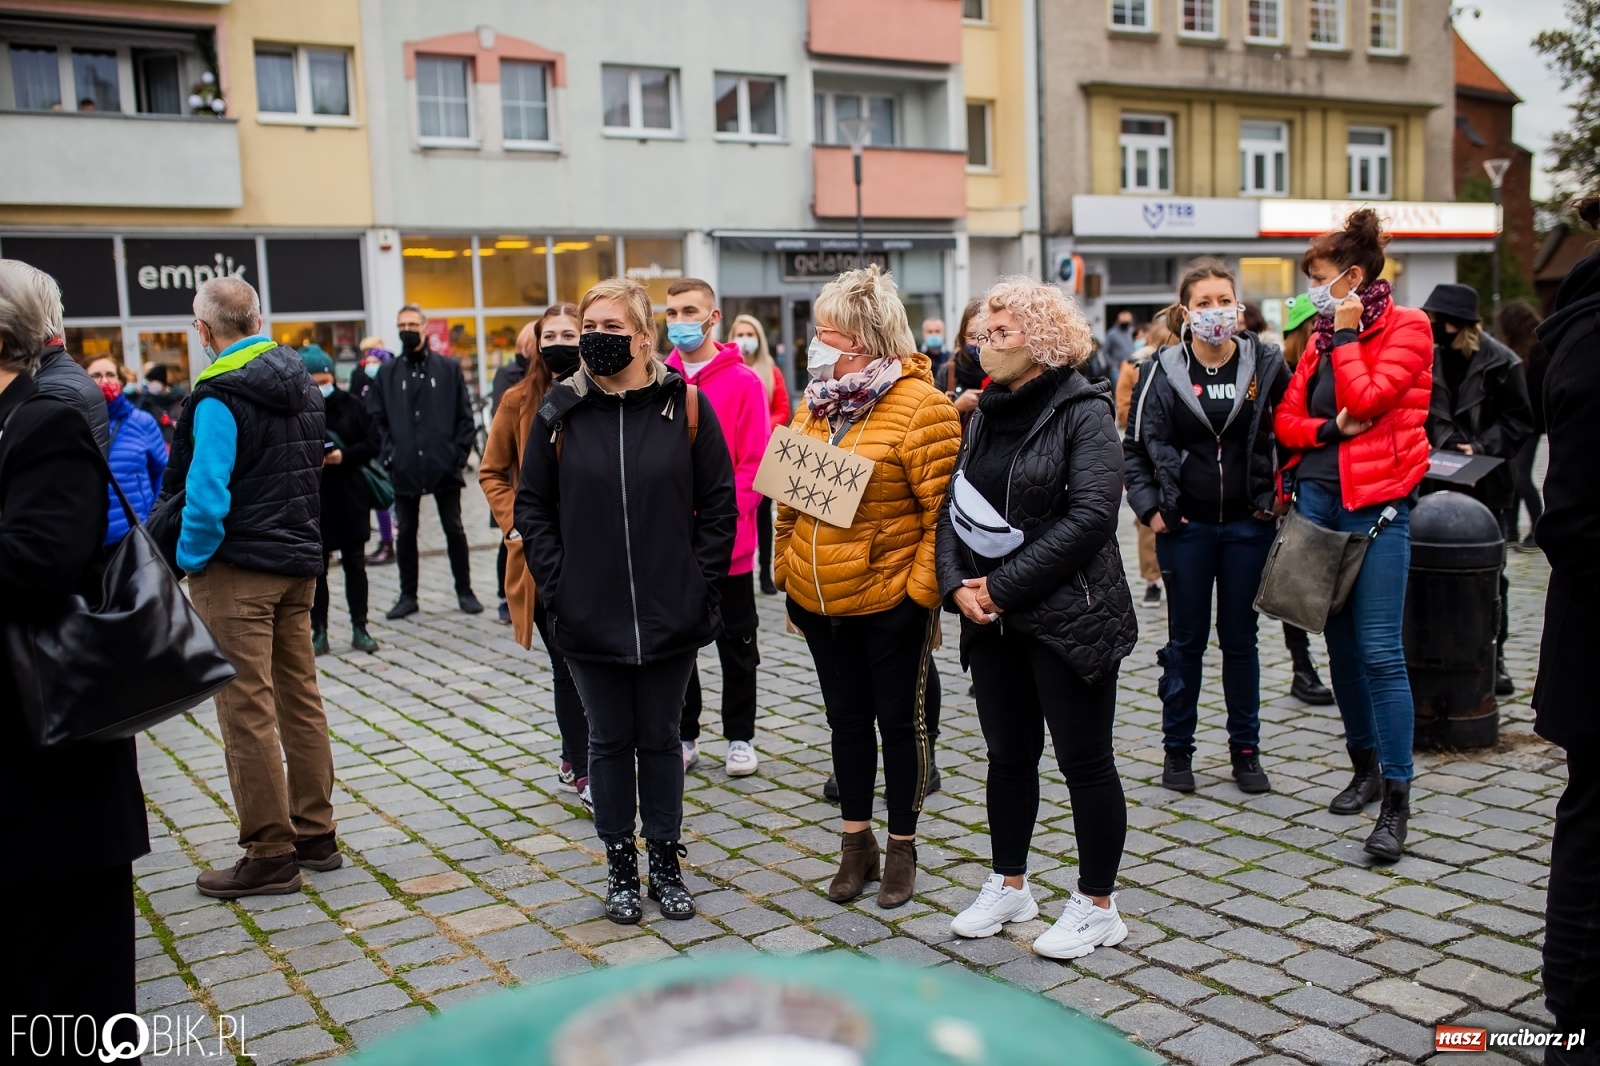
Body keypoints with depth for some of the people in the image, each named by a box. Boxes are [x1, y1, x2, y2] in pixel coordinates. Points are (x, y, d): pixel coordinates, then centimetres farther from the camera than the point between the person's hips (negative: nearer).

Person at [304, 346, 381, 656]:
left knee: (355, 564, 9)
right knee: (316, 569, 6)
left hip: (352, 499, 2)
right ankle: (319, 632, 15)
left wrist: (345, 455, -14)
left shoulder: (352, 406, -1)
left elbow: (373, 443, 1)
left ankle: (359, 629, 18)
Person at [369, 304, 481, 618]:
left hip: (443, 466, -1)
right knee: (405, 532, 8)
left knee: (454, 530, 5)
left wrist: (459, 453, -6)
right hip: (405, 468, 2)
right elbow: (376, 418, 7)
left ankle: (464, 591, 16)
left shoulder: (449, 368, 3)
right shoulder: (387, 373, 7)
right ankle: (408, 596, 18)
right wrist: (389, 454, -4)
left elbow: (465, 416, 2)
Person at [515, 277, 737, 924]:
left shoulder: (685, 406, -3)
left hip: (672, 615, 0)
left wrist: (701, 579, -5)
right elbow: (533, 507, 5)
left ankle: (665, 863, 26)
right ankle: (620, 867, 25)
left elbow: (719, 503, 1)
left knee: (661, 740, 12)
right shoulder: (561, 413, 0)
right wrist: (556, 582, -3)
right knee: (610, 742, 11)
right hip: (590, 619, 1)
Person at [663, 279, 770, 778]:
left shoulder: (743, 381, -6)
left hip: (728, 543, -3)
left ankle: (740, 737, 24)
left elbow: (755, 463, -8)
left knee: (736, 642, 10)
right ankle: (683, 736, 26)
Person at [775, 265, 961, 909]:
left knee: (899, 720, 8)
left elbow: (944, 509, -14)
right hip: (819, 600, 6)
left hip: (890, 599, -6)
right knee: (847, 720, 16)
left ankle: (902, 850, 23)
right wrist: (786, 570, 13)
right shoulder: (815, 404, 9)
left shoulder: (919, 405, -13)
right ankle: (857, 844, 30)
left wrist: (926, 587, -16)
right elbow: (789, 498, 16)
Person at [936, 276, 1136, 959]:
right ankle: (1009, 887, 32)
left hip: (1067, 616, -7)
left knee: (1084, 759, 4)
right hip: (992, 620, 7)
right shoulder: (985, 414, 11)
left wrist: (1005, 585, -19)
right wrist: (957, 583, -8)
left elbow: (1091, 516, -20)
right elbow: (953, 505, 10)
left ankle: (1097, 906, 18)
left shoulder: (1083, 412, -10)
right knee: (1008, 754, 16)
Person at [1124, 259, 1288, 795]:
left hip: (1248, 524, 1)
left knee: (1240, 637, 10)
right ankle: (1177, 750, 19)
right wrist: (1149, 506, -6)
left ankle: (1245, 748, 21)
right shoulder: (1165, 370, -4)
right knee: (1186, 639, 7)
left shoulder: (1266, 364, -2)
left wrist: (1281, 495, 0)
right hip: (1186, 526, -1)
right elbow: (1136, 445, 1)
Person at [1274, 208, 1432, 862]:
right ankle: (1366, 765, 26)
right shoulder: (1322, 337, 14)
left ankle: (1397, 797, -4)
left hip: (1376, 502, -6)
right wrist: (1331, 428, -8)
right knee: (1340, 642, 11)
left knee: (1379, 649, -10)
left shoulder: (1406, 328, -3)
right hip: (1318, 497, 6)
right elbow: (1286, 419, 10)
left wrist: (1346, 334, -7)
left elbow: (1366, 398, -17)